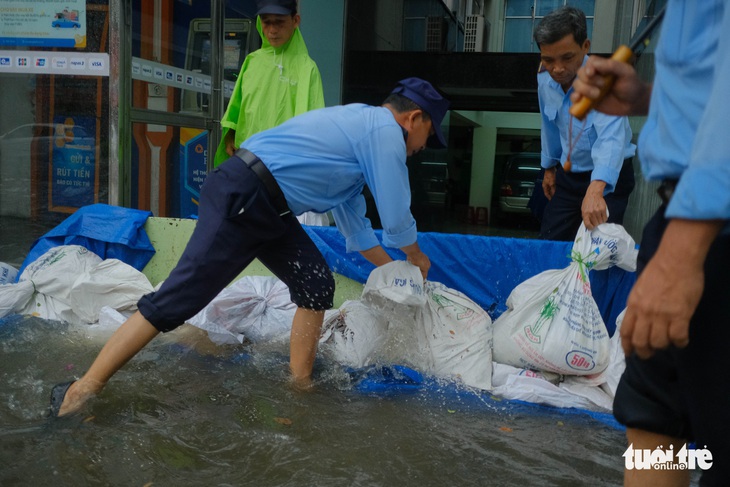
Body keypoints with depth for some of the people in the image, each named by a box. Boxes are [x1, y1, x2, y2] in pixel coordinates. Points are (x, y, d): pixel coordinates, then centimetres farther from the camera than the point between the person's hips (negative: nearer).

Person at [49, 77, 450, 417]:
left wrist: (391, 269, 35)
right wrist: (416, 257, 17)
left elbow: (355, 225, 30)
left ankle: (299, 386, 18)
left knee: (316, 285, 9)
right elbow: (397, 221, -4)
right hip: (240, 200, -10)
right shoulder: (385, 131, -6)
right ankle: (82, 391, 2)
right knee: (175, 301, -8)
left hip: (266, 210, 10)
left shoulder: (358, 125, 24)